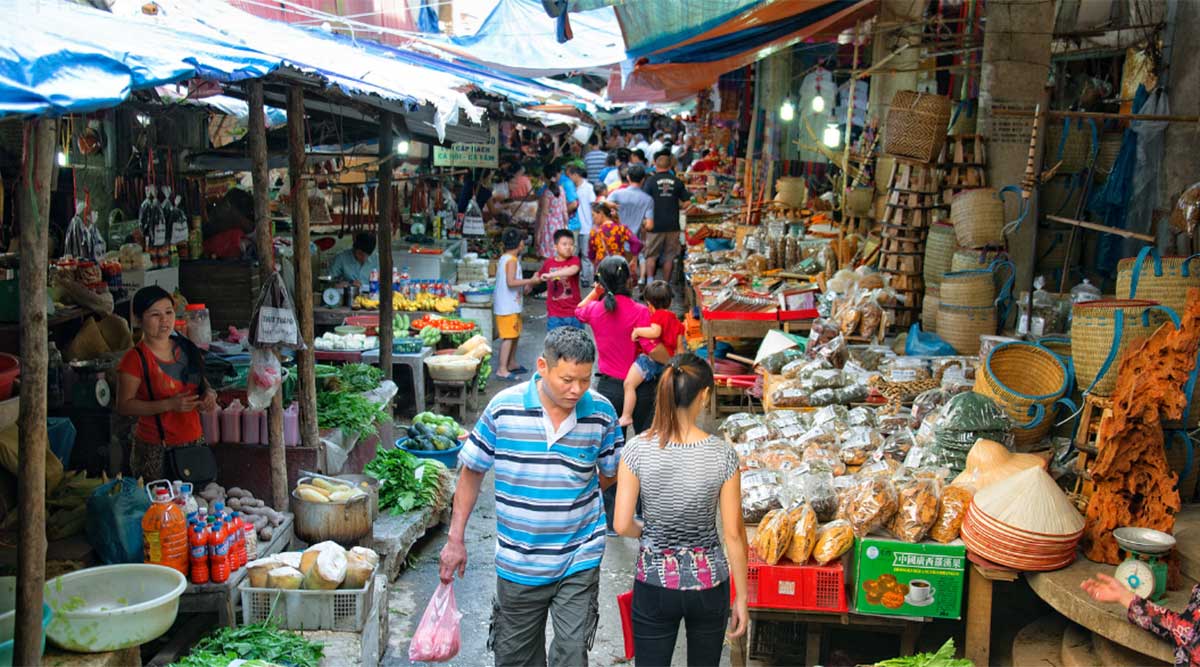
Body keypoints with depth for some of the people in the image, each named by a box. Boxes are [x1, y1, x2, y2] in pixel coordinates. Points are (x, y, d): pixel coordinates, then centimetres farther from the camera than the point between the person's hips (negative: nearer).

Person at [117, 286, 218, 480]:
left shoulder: (187, 348, 8)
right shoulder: (135, 359, -9)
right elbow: (124, 406, -12)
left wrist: (209, 393, -1)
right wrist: (169, 404, -21)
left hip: (195, 441, 5)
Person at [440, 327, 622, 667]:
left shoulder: (602, 413, -9)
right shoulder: (503, 407, -12)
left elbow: (611, 473, 9)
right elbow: (472, 472, 0)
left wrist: (571, 498, 3)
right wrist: (455, 539, 1)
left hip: (578, 561, 0)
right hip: (517, 562, 1)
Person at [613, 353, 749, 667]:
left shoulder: (638, 449, -14)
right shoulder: (722, 453, -15)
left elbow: (621, 525, -11)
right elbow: (734, 534, -10)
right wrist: (741, 597, 1)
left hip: (654, 585, 0)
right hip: (708, 584, 0)